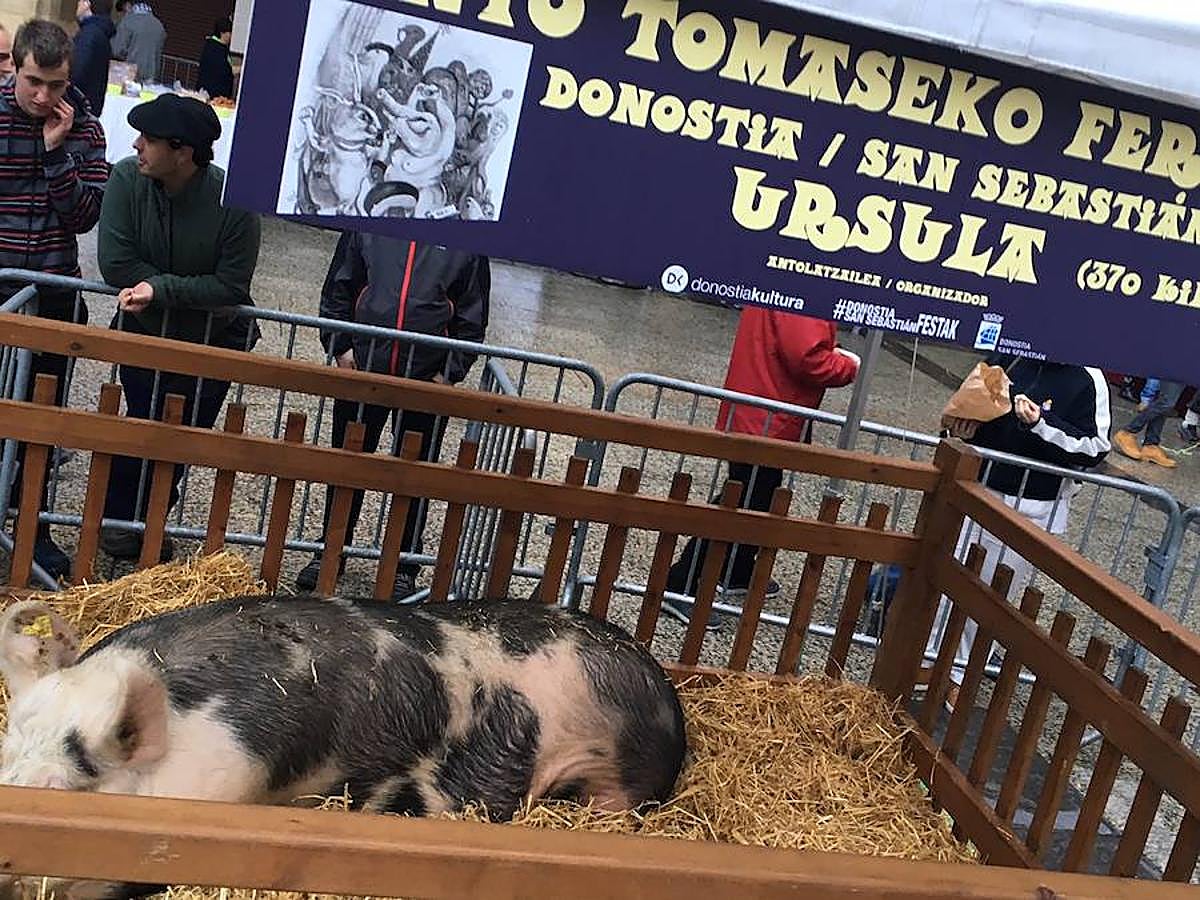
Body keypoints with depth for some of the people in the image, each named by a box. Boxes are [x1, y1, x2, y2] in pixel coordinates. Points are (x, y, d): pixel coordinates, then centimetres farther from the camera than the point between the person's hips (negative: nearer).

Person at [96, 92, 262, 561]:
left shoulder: (234, 200, -23)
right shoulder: (127, 178, -16)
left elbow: (231, 287, -21)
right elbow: (115, 263, -20)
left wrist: (161, 289, -29)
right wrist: (188, 289, -21)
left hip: (212, 338, 0)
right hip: (142, 328, 1)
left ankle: (151, 518, 33)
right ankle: (119, 520, 22)